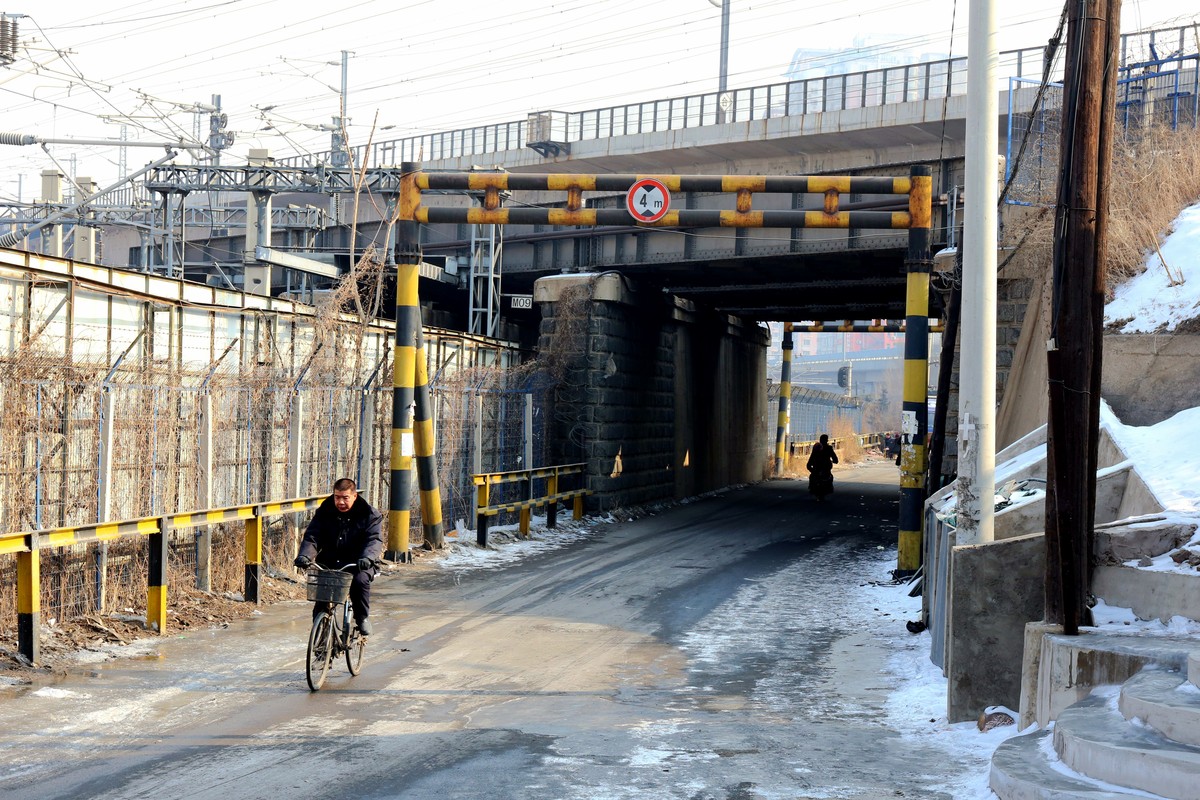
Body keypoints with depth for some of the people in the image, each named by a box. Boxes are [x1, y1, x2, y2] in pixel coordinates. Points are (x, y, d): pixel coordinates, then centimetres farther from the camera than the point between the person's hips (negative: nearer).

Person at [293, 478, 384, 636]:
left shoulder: (369, 515, -3)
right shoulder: (324, 513, 5)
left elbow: (374, 540, -17)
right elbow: (312, 536, -4)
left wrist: (367, 558, -39)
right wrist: (304, 555, -26)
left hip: (358, 565, -2)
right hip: (329, 563, 2)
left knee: (360, 581, -33)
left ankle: (362, 617, -8)